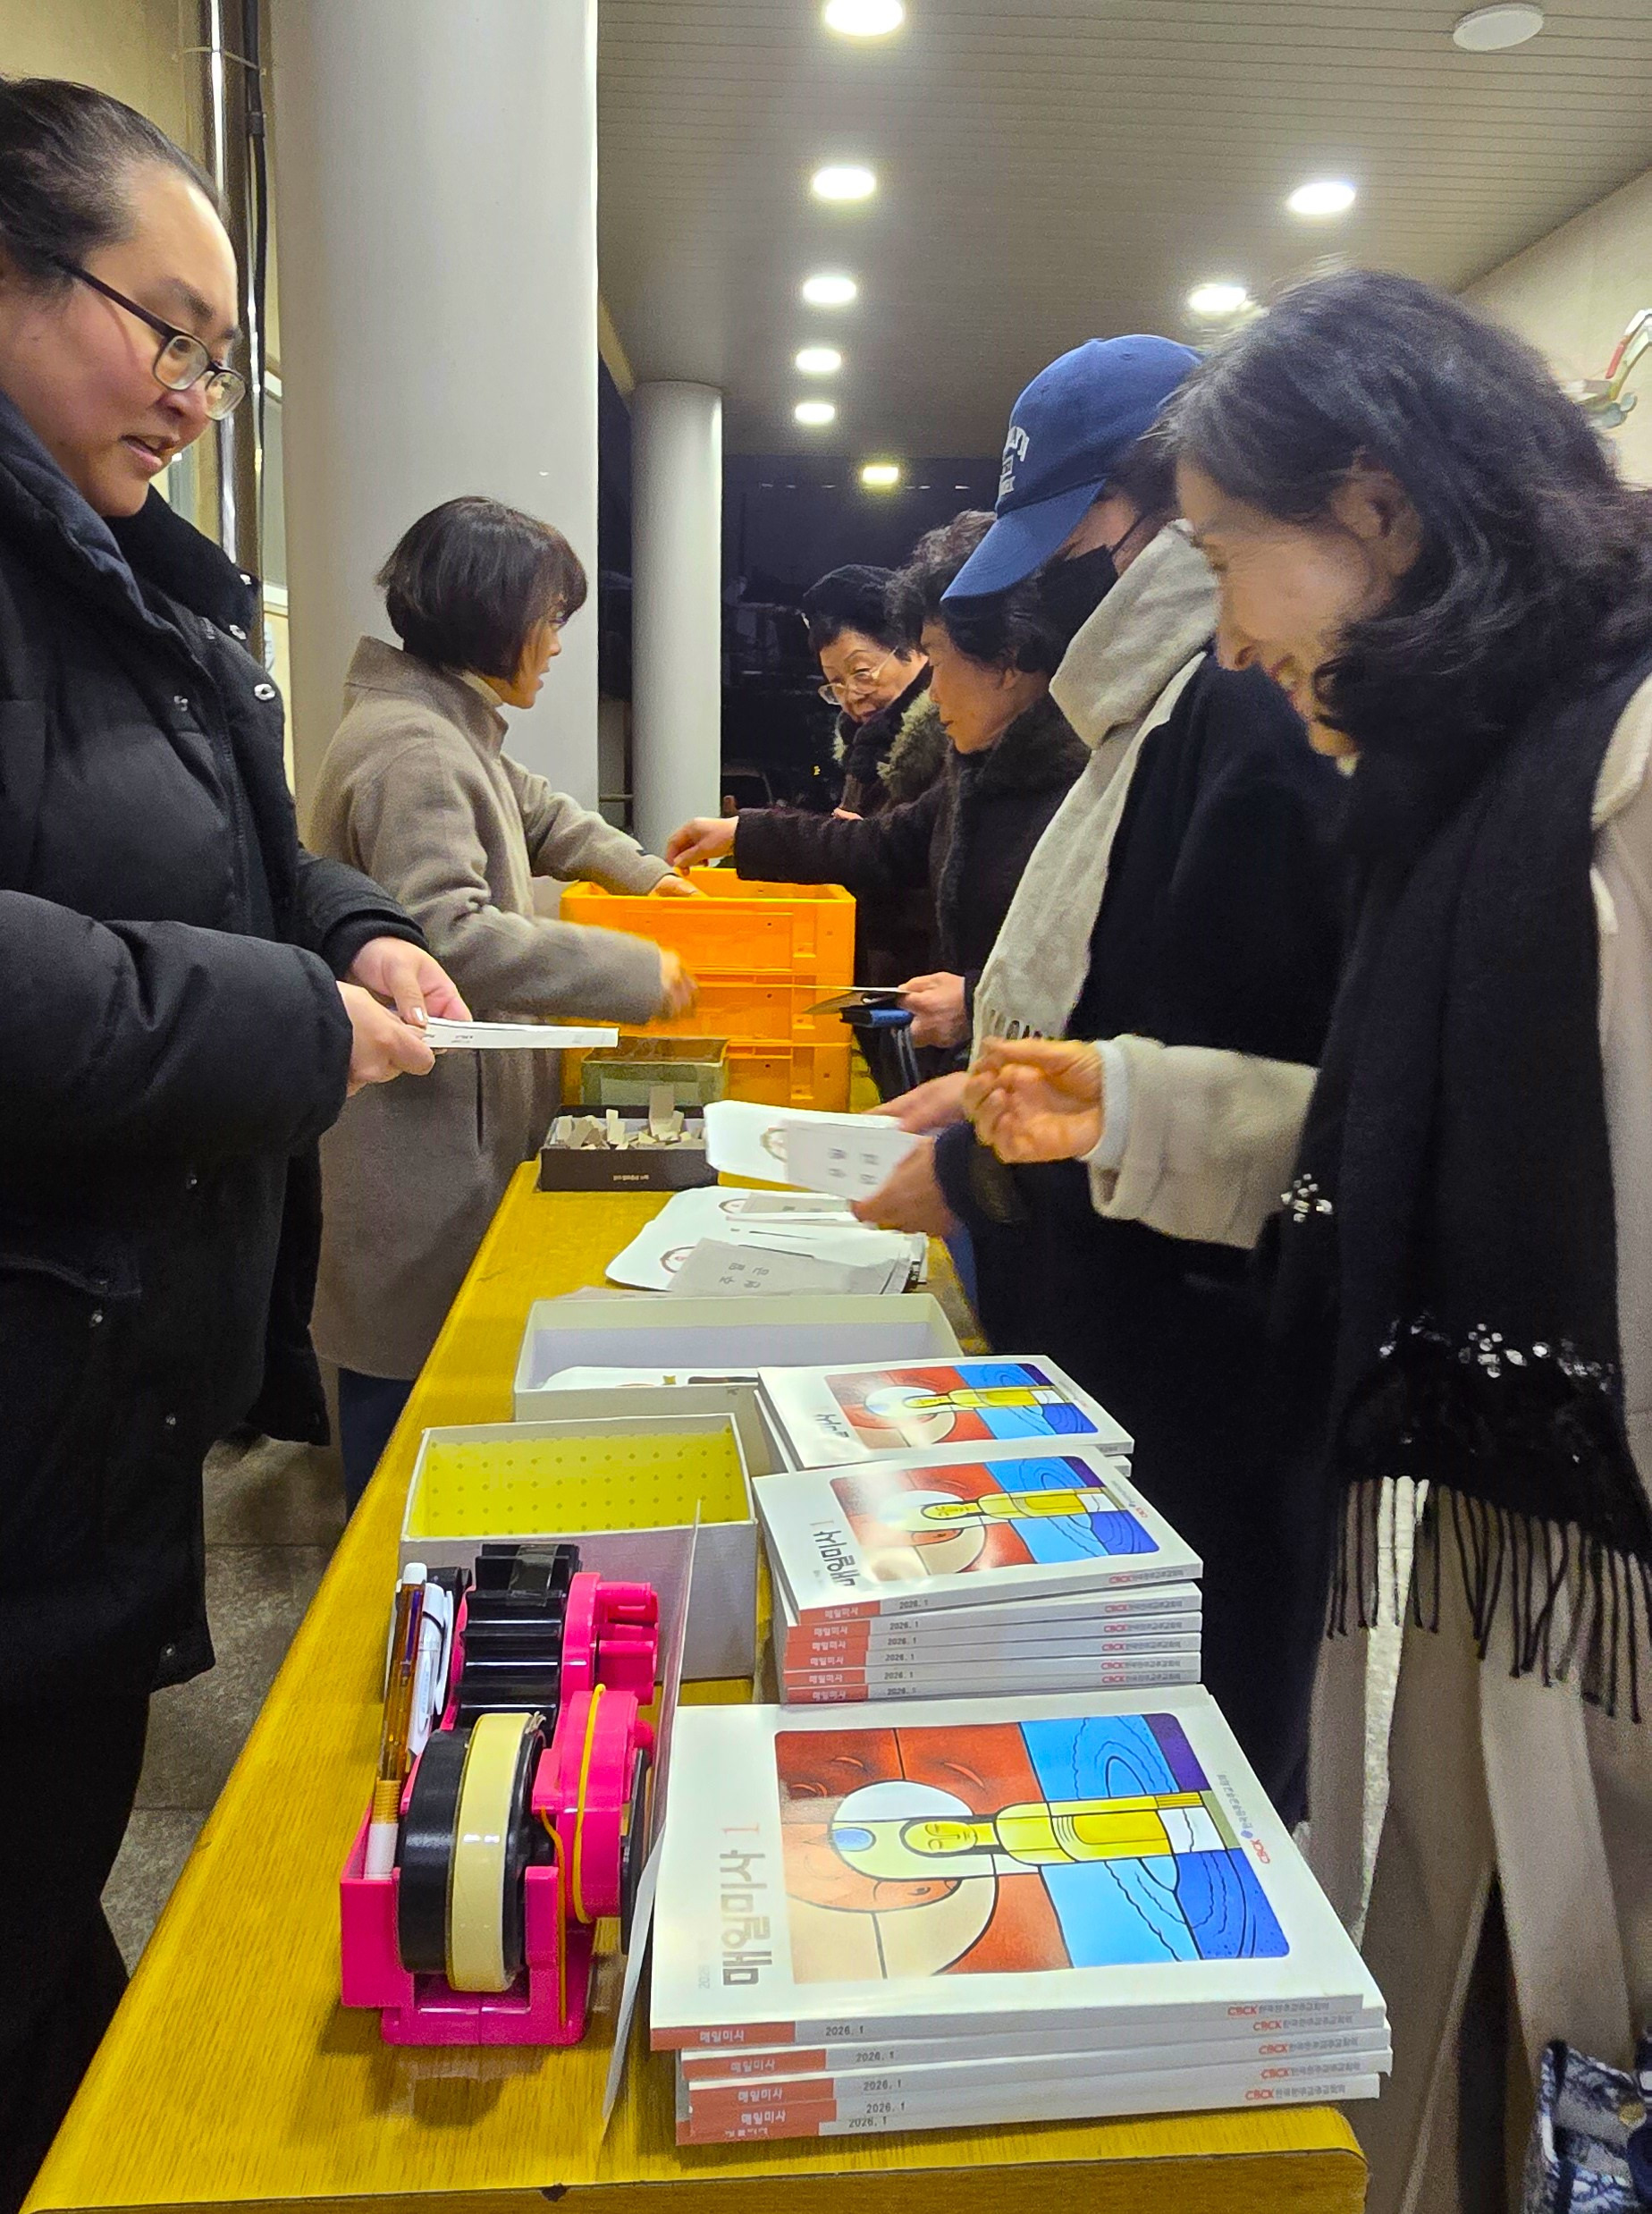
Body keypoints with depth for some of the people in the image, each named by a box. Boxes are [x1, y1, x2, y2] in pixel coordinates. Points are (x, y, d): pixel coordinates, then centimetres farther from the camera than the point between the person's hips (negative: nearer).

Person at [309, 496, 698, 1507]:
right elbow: (445, 935, -30)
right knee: (414, 1378, 3)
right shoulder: (409, 747, -21)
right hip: (421, 1129, -10)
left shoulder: (459, 724, 14)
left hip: (469, 1109, 10)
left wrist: (638, 869, 20)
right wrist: (632, 970, -24)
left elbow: (540, 812, 32)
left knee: (450, 1350, 19)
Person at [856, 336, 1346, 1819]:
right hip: (1109, 1346, 10)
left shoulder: (1262, 720, -19)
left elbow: (1272, 1099, -24)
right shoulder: (1177, 708, 14)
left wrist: (979, 1171, -18)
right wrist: (997, 1091, 8)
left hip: (1206, 1378, -10)